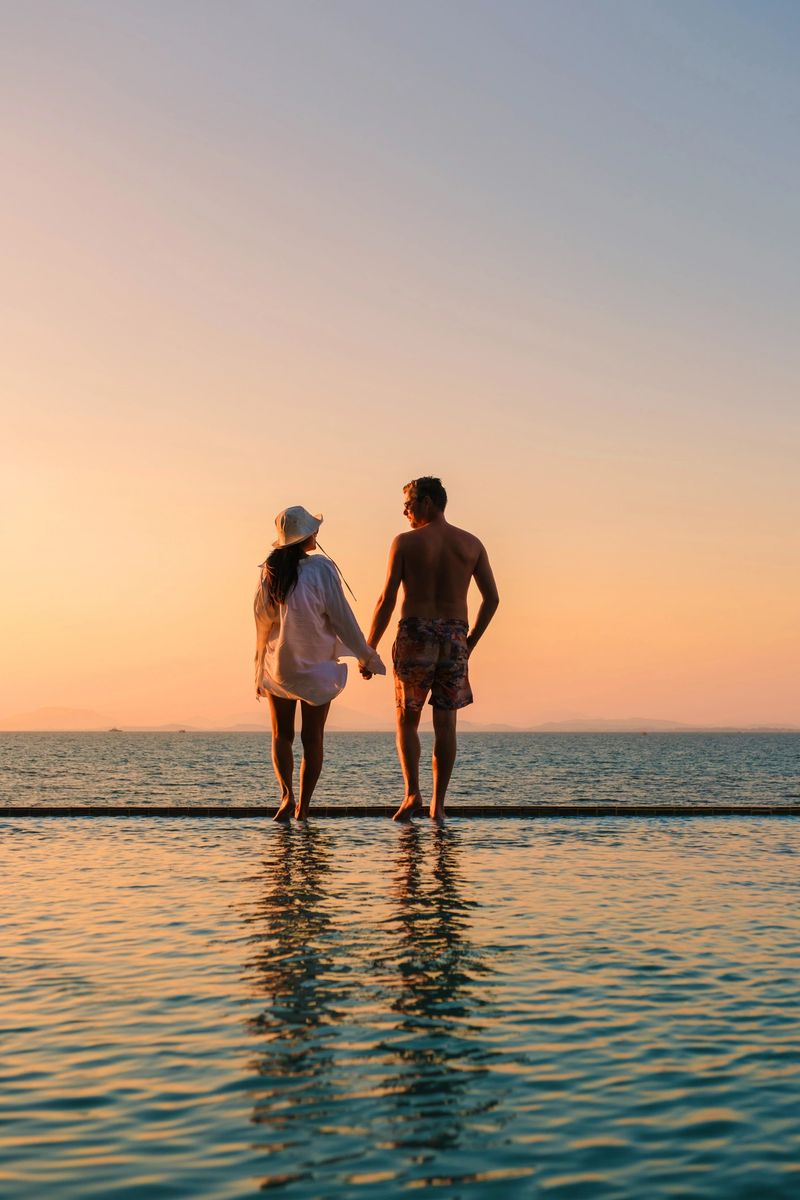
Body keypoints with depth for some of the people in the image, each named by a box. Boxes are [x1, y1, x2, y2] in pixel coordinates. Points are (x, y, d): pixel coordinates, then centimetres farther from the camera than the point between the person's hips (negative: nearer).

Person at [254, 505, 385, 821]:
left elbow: (262, 621, 4)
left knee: (282, 736, 13)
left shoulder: (270, 572, -3)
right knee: (312, 739, 8)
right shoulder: (321, 569, -14)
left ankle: (287, 794, -5)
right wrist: (366, 657, -2)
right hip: (316, 666, -3)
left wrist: (260, 669, 16)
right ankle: (303, 807, 7)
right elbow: (341, 617, -12)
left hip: (278, 665, 3)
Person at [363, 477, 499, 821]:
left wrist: (368, 650, 0)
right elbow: (492, 599, 6)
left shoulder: (405, 543, -4)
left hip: (414, 635, -2)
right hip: (454, 638, 2)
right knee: (445, 724, 8)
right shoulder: (471, 544, 6)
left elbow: (387, 600, -6)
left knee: (407, 720, 12)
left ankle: (412, 793, -3)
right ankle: (438, 804, 7)